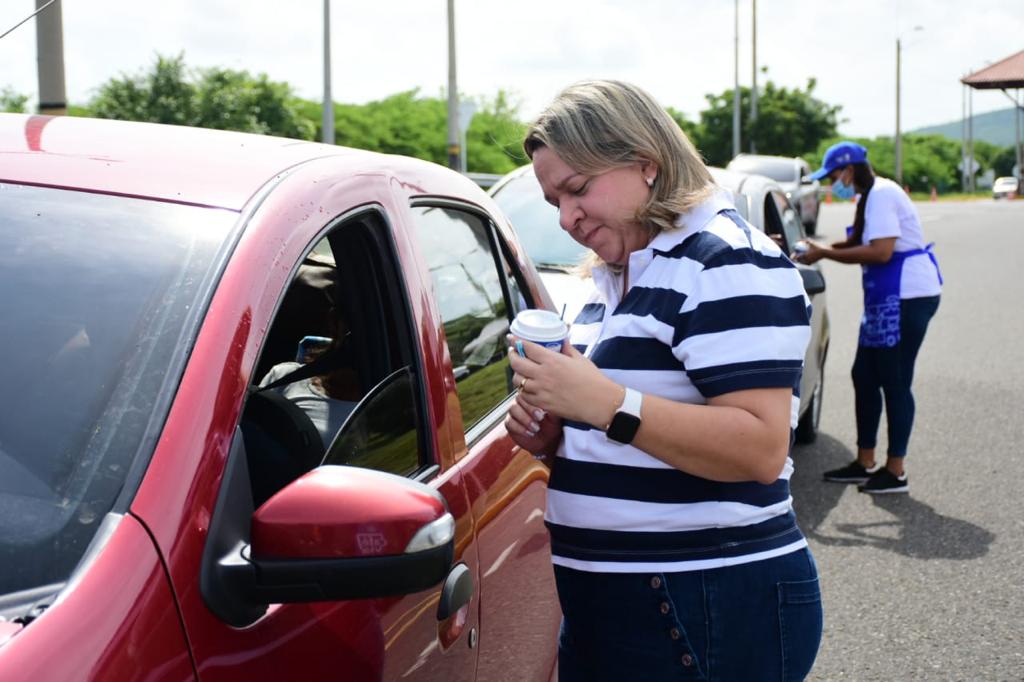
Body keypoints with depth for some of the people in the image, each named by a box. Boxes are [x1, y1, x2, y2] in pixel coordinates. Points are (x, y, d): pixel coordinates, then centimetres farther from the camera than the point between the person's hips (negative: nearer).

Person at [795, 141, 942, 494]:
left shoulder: (881, 195, -16)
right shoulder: (871, 196, 15)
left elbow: (880, 252, -25)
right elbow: (858, 243, 16)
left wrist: (824, 253, -18)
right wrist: (822, 248, 2)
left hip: (906, 297, -11)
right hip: (887, 298, 11)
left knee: (895, 383, -4)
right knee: (864, 376, 13)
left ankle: (895, 472, 5)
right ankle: (866, 463, 22)